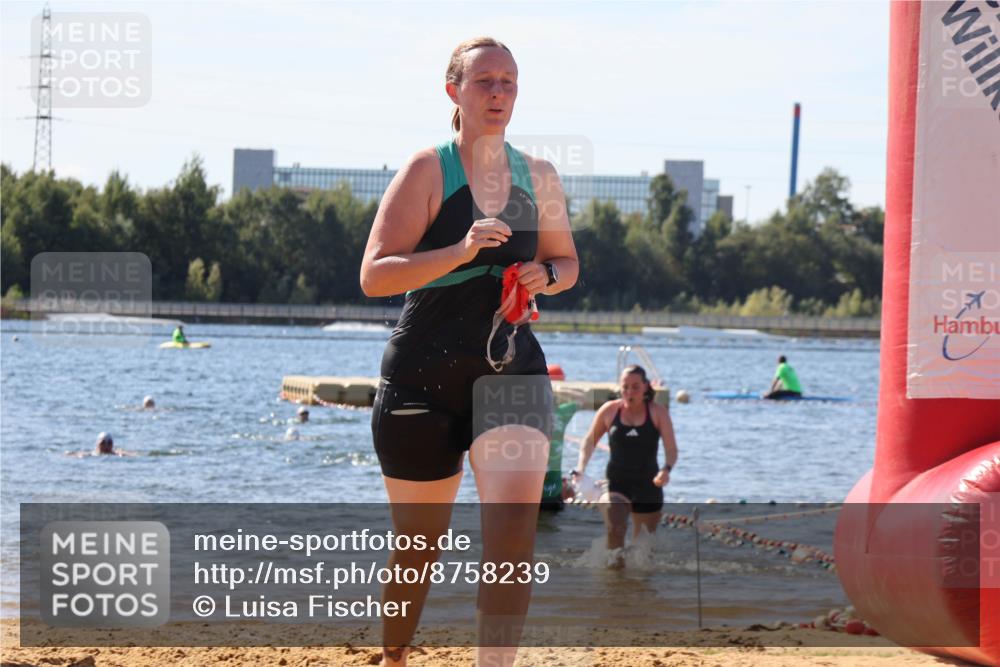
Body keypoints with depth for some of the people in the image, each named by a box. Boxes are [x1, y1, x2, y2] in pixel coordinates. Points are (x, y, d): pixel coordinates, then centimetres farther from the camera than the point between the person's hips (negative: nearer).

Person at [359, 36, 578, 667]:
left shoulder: (540, 177, 8)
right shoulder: (428, 170, -6)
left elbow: (567, 262, 22)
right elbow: (375, 275, -14)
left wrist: (545, 275, -1)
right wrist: (460, 251, -27)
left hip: (512, 367, 2)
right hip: (423, 373, -2)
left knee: (516, 517, -21)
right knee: (419, 543, 9)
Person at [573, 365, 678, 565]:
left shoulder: (658, 413, -3)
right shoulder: (609, 410, 0)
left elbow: (671, 449, -7)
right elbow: (590, 441, 11)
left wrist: (667, 469, -29)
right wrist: (580, 468, -5)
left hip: (648, 486, 1)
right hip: (617, 484, -1)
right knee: (615, 530, -27)